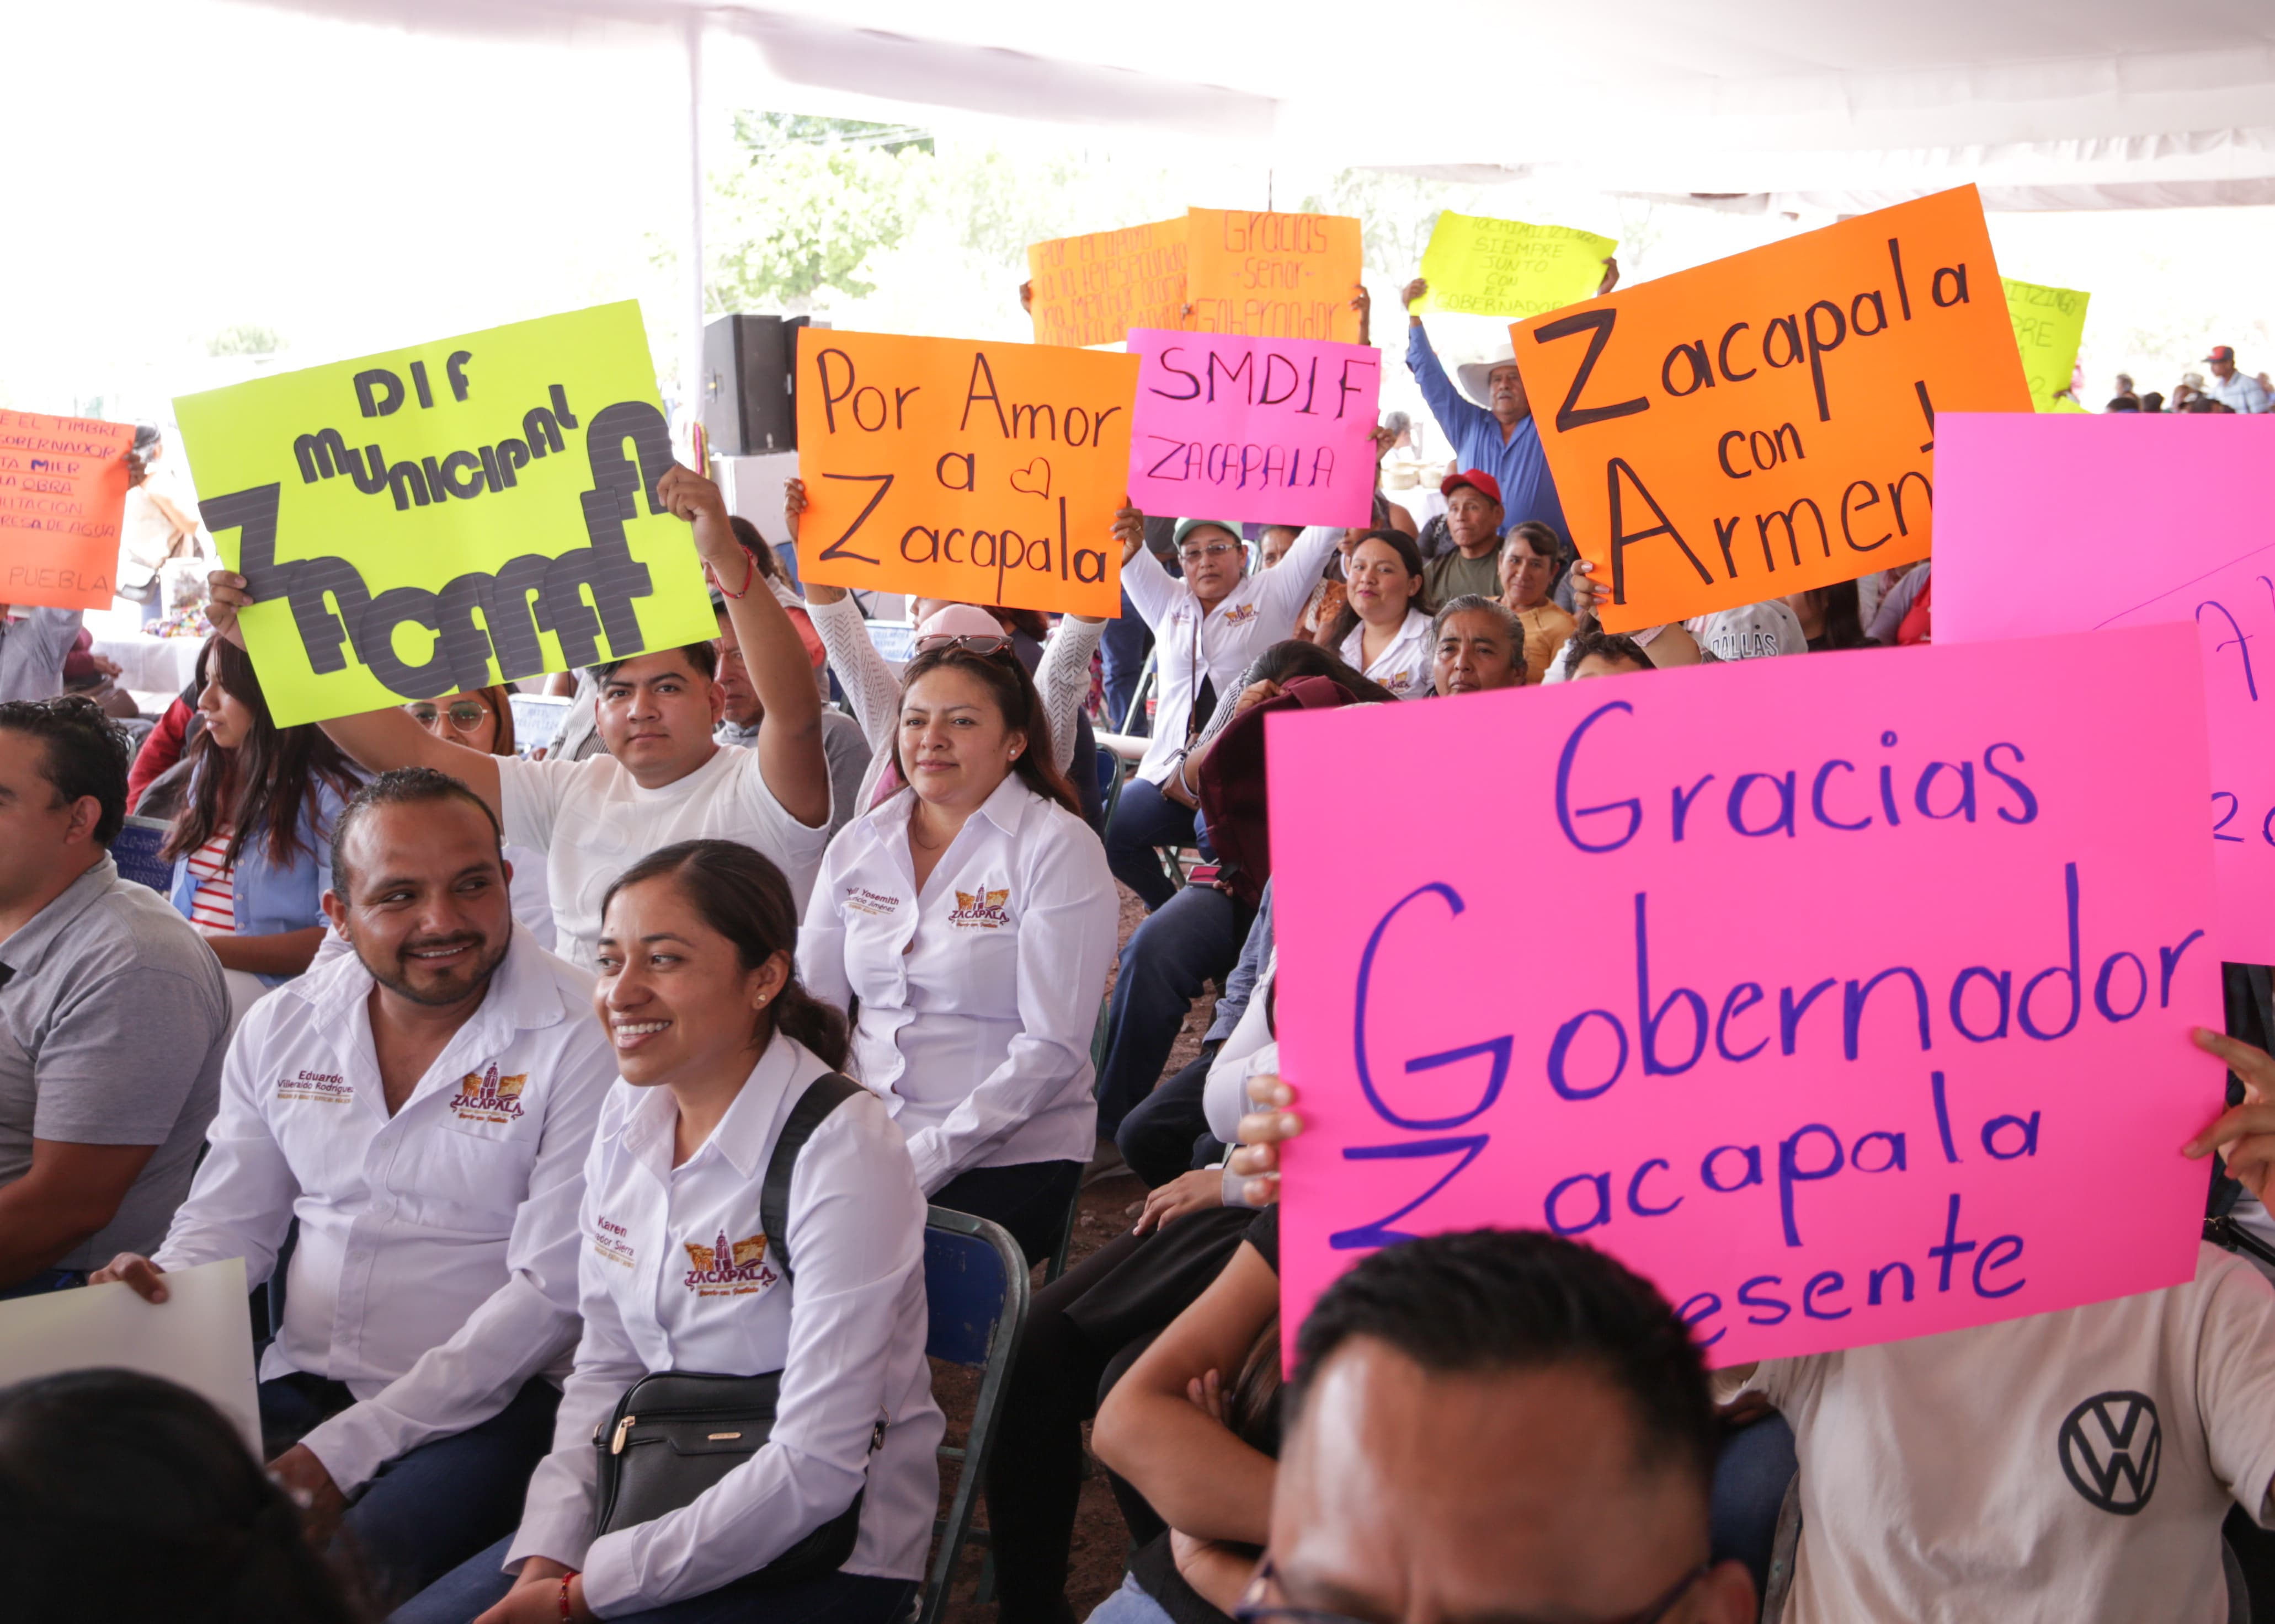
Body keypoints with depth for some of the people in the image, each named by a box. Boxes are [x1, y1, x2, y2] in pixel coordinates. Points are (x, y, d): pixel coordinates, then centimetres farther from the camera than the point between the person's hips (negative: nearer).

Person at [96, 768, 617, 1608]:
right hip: (299, 1390, 5)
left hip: (487, 1405, -5)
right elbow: (228, 1224, 18)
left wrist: (342, 1454, -17)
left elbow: (552, 1294, -14)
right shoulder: (281, 1027, 8)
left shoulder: (582, 1040, -10)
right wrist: (157, 1290, -9)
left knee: (346, 1571, -33)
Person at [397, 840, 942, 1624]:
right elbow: (605, 1367, 8)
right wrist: (547, 1558, -6)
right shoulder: (628, 1117, 2)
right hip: (662, 1510, 6)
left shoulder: (843, 1154, -20)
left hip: (829, 1553, -6)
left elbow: (816, 1471, -22)